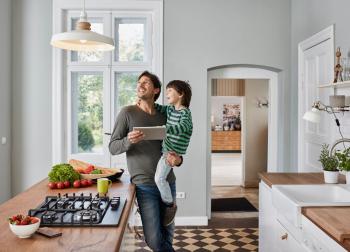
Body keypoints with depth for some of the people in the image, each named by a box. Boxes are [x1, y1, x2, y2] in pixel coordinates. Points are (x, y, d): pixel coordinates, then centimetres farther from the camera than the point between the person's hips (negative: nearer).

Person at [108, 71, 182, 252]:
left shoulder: (163, 116, 10)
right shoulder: (127, 113, -1)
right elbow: (113, 148, -2)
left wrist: (178, 160, -6)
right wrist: (128, 141, -23)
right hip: (145, 184, -4)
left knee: (167, 236, 13)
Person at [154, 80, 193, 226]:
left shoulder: (185, 113, -15)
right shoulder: (170, 109, 10)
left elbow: (181, 128, -32)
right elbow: (160, 108, 25)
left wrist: (164, 129, -47)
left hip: (173, 151, -10)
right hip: (165, 148, 10)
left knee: (159, 178, -18)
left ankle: (170, 205, 1)